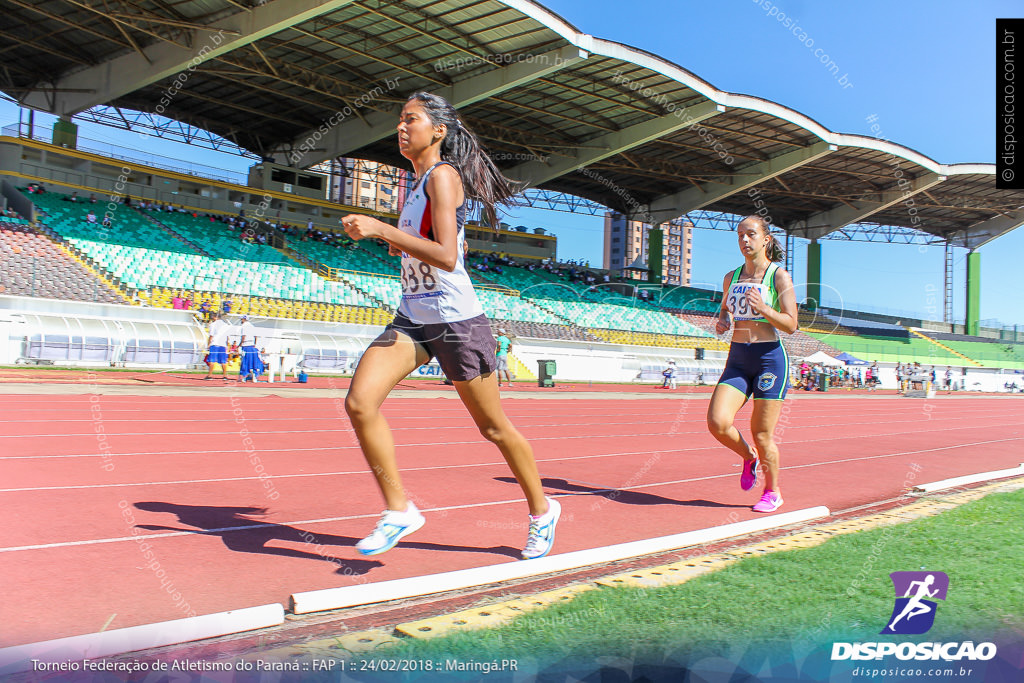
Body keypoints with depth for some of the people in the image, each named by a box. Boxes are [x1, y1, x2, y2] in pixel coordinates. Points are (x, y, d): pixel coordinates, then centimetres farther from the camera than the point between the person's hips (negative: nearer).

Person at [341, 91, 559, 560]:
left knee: (493, 427, 5)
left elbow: (446, 257, -25)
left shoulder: (443, 175, -12)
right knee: (359, 403, -12)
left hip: (456, 322, -8)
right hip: (411, 318, 8)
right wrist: (400, 244, 11)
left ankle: (542, 510, 27)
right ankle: (399, 510, 0)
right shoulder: (419, 183, 14)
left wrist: (382, 230, -26)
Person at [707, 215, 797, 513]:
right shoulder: (731, 278, 11)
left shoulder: (779, 276, -3)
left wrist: (763, 309, -24)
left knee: (762, 434, 0)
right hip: (737, 359, 5)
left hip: (770, 357, -4)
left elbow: (791, 325, -8)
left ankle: (772, 492, 23)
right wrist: (721, 323, 2)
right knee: (717, 422, -14)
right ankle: (749, 456, 18)